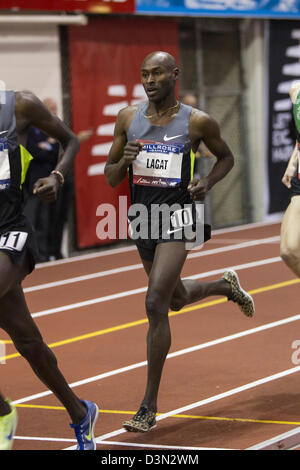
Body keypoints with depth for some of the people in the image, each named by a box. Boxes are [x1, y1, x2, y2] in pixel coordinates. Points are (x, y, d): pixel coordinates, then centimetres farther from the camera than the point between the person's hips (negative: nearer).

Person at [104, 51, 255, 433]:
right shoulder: (128, 118, 2)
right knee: (177, 299, 23)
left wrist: (208, 182, -8)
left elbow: (226, 157, 11)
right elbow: (110, 178, 6)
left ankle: (149, 406, -12)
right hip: (142, 220, 5)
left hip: (177, 219, -5)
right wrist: (124, 161, -17)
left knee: (155, 305, -18)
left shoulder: (196, 122, -6)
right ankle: (225, 285, 58)